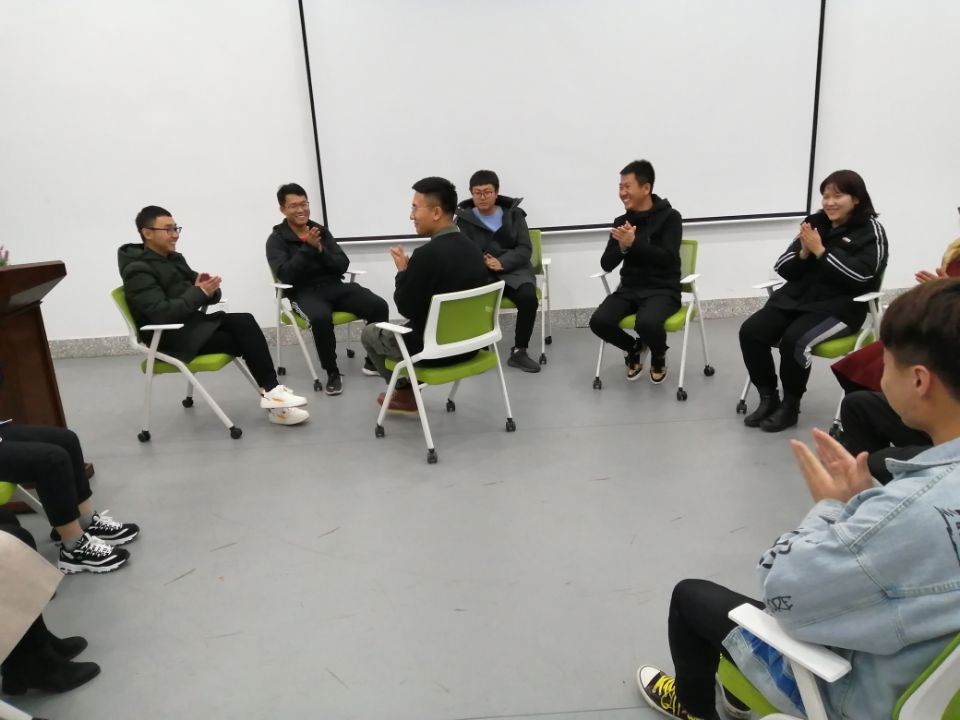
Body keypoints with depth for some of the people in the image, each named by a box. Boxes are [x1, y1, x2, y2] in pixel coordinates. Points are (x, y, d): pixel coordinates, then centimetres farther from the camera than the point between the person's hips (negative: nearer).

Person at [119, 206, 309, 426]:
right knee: (245, 340, -20)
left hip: (192, 324, 7)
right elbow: (161, 313, -25)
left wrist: (209, 290, -11)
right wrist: (199, 293, -21)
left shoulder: (174, 258, 15)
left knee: (245, 322, -19)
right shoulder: (138, 271, -11)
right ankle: (271, 392, -11)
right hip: (171, 337, -7)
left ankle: (271, 391, -23)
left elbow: (202, 295, 14)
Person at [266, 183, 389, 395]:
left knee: (379, 306, -19)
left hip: (334, 286, 4)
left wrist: (321, 250, -12)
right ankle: (332, 372, -18)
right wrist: (308, 248, -19)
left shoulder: (321, 231, 13)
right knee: (321, 317, -40)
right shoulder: (276, 240, 3)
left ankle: (372, 360, 1)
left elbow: (343, 265, 5)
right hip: (304, 293, -4)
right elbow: (285, 275, -13)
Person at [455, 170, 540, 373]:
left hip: (513, 271, 1)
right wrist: (483, 262, -22)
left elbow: (525, 249, 0)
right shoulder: (464, 219, 9)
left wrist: (502, 263, -18)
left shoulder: (514, 214, 10)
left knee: (528, 297, -31)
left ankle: (519, 351, -14)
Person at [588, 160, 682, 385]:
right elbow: (607, 265, 3)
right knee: (599, 322, -22)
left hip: (662, 289, -4)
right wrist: (622, 247, -17)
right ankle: (634, 348, 11)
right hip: (629, 289, 4)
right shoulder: (621, 221, 8)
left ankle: (659, 356, 4)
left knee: (647, 323, -35)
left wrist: (634, 243, -27)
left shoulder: (670, 217, -3)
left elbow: (667, 258, -17)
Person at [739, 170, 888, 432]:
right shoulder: (814, 222, 11)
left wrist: (820, 251, -16)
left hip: (839, 307, -5)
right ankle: (768, 398, -3)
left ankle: (790, 406, -11)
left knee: (794, 339, -32)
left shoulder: (870, 230, -1)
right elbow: (783, 269, 9)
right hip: (795, 298, 5)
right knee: (750, 331, -19)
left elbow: (861, 276, -16)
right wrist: (803, 252, -11)